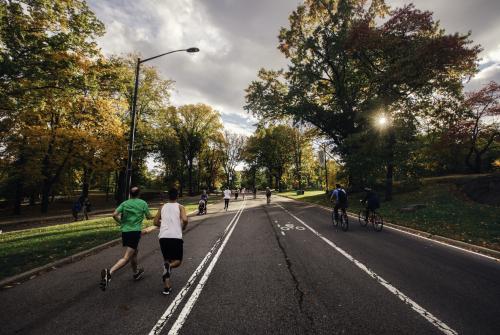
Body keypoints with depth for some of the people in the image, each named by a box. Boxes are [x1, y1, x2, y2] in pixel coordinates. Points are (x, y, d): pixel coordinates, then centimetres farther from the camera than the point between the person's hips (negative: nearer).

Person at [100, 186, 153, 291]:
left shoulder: (124, 203, 8)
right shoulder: (143, 203, 0)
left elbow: (115, 215, -5)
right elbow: (149, 217, 3)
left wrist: (121, 223, 10)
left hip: (125, 231, 6)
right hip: (135, 231, -6)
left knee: (135, 252, 24)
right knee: (126, 257, -7)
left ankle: (136, 273, 40)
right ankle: (109, 272, -29)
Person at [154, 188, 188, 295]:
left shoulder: (163, 207, 15)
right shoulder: (180, 207, 5)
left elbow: (156, 222, 17)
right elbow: (185, 220, -11)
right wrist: (183, 228, 8)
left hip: (163, 237, 3)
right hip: (176, 237, -3)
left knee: (166, 259, 21)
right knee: (178, 261, 13)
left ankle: (167, 286, 13)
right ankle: (169, 266, -21)